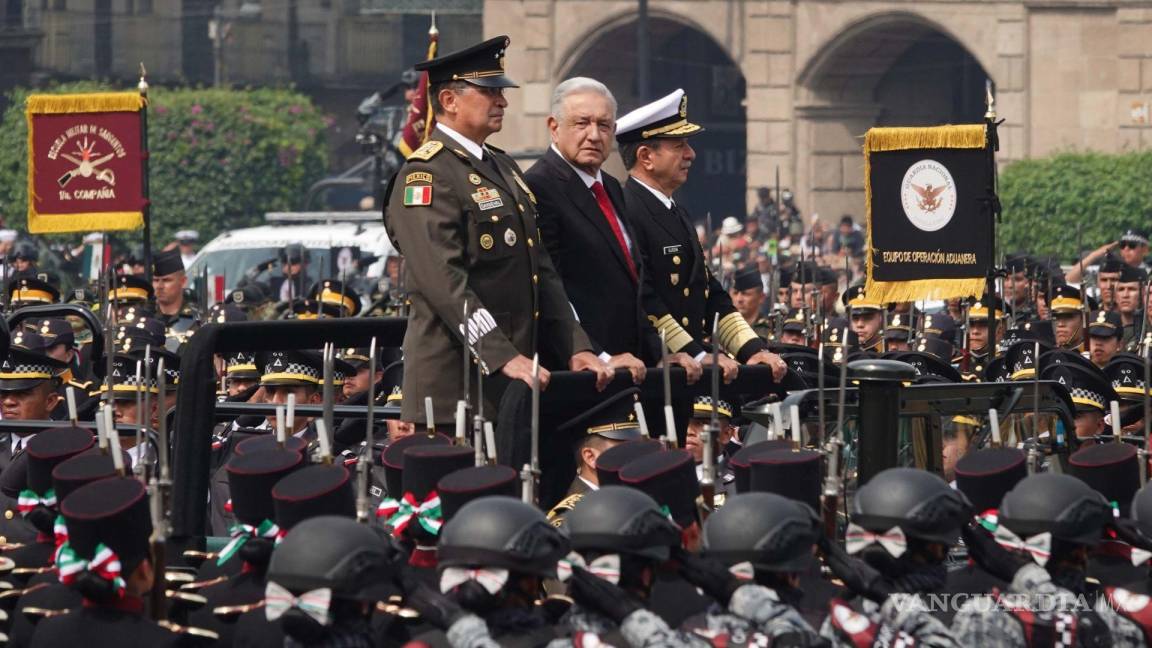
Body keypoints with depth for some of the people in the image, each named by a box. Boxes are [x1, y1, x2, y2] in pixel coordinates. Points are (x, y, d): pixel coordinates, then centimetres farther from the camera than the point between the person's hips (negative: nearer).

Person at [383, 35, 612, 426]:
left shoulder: (503, 168, 20)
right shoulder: (426, 175, -9)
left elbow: (542, 272, 19)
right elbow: (444, 280, -20)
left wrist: (575, 350, 7)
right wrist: (504, 358, -27)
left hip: (517, 381, 8)